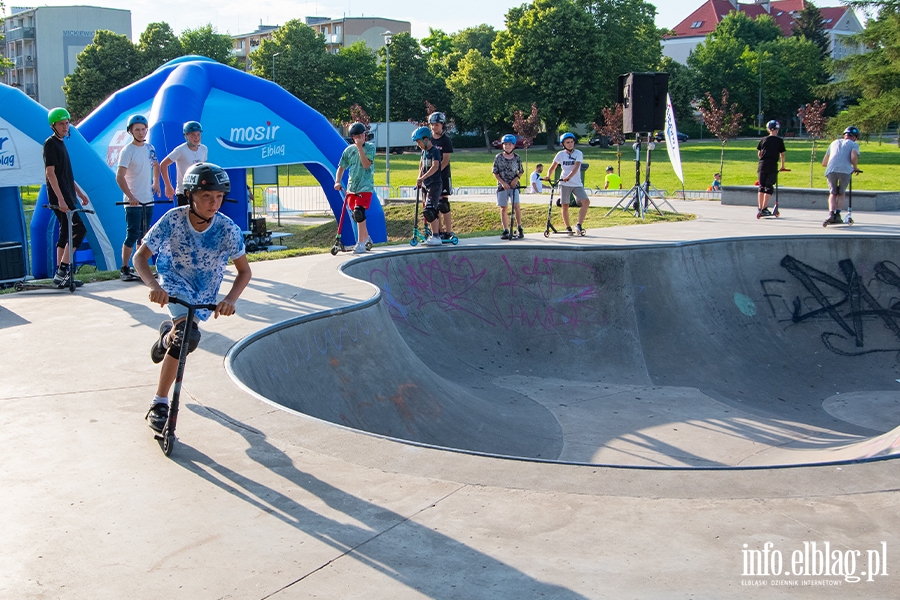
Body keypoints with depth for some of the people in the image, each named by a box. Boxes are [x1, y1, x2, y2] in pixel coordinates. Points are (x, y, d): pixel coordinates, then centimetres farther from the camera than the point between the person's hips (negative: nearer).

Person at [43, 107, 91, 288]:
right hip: (59, 198, -10)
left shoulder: (61, 143, 18)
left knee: (66, 234, 10)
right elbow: (50, 173, -17)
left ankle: (60, 275, 13)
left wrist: (80, 192, 24)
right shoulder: (50, 143, -9)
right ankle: (62, 270, -13)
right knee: (79, 230, -14)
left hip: (66, 196, 10)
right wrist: (60, 199, -23)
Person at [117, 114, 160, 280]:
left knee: (143, 235, 11)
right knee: (132, 235, -6)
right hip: (133, 202, -6)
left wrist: (156, 182, 15)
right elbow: (120, 177, -17)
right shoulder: (127, 151, -11)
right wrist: (130, 196, -25)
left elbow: (156, 165, 28)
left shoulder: (149, 147, 8)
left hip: (148, 200, 6)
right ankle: (124, 269, 1)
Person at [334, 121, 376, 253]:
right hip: (352, 186, 5)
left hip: (365, 187, -5)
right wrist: (337, 182, -3)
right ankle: (366, 237, 34)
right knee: (356, 215, 11)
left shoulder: (370, 147, -3)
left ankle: (361, 243, -17)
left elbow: (366, 164, -17)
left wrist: (360, 147, -21)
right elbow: (341, 167, 12)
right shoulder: (349, 150, 7)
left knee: (358, 212, -21)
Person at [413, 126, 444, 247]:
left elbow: (435, 167, -27)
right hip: (426, 185, 9)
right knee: (435, 211, 12)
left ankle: (435, 237, -14)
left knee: (429, 211, -16)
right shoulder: (424, 152, 13)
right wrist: (419, 179, 19)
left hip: (435, 185, -9)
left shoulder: (435, 151, -13)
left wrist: (422, 178, -33)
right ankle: (436, 235, 17)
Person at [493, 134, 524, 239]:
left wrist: (517, 178, -9)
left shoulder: (517, 157, 2)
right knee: (503, 208, 3)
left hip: (514, 185, -1)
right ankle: (506, 231, 9)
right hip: (502, 186, 1)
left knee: (516, 205, -14)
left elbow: (521, 171, 11)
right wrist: (503, 182, -11)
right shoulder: (498, 157, -1)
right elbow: (495, 173, 1)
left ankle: (520, 228, -2)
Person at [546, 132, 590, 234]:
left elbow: (576, 167, -17)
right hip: (564, 184, 1)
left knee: (586, 202, -19)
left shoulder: (578, 153, -2)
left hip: (577, 184, -1)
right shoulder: (560, 154, 4)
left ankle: (578, 224, -16)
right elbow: (552, 167, 11)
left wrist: (568, 177, -33)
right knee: (565, 206, 2)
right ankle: (568, 227, 17)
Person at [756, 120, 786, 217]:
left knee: (761, 187, 11)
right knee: (769, 188, -1)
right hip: (773, 165, -3)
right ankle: (764, 209, -7)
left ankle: (759, 208, 12)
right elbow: (782, 154, 7)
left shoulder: (763, 139, 11)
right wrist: (782, 166, 19)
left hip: (762, 165, 3)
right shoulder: (779, 140, 3)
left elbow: (759, 153, 15)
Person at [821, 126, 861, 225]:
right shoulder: (854, 144, 18)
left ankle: (831, 213, -7)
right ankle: (837, 214, 3)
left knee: (833, 193, 15)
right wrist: (855, 168, 13)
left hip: (831, 171, 2)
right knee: (841, 193, 18)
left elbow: (824, 163, 31)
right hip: (846, 171, -2)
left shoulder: (834, 142, 31)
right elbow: (853, 157, -5)